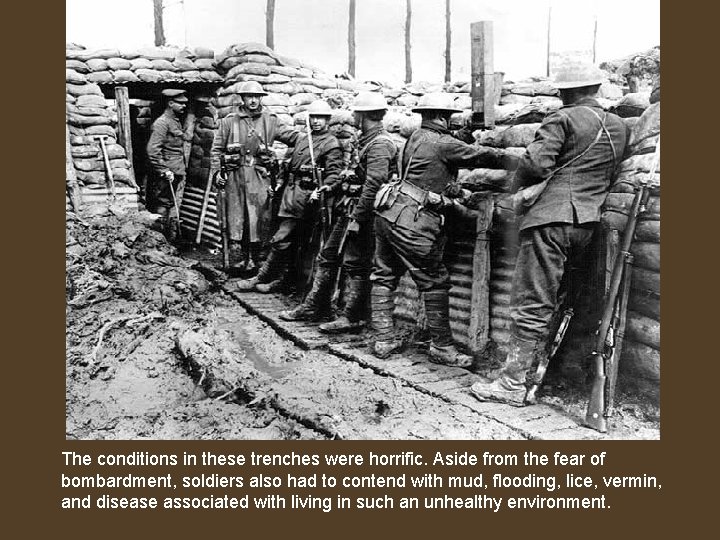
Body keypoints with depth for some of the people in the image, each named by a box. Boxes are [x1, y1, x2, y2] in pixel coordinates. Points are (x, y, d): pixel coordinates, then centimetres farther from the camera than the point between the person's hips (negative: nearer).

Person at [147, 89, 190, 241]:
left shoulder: (177, 121, 16)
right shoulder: (161, 123, -13)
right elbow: (152, 150, -21)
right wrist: (165, 171, -22)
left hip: (179, 173, 9)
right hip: (167, 175, -9)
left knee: (175, 207, 12)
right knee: (164, 207, -3)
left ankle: (172, 241, 19)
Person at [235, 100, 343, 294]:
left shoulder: (331, 144, -5)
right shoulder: (302, 137, 19)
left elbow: (334, 174, -14)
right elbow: (280, 131, 34)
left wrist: (322, 190, -31)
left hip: (305, 197, -8)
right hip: (292, 193, 8)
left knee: (281, 240, -8)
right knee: (290, 242, 12)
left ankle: (261, 278, -2)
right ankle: (279, 280, 19)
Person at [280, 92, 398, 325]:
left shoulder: (379, 144, -17)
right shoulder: (366, 140, 15)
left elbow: (373, 186, -24)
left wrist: (357, 218, -25)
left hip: (362, 212, -10)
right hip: (350, 208, 10)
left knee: (355, 265, -2)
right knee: (328, 256, 14)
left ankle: (353, 317, 9)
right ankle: (314, 307, 24)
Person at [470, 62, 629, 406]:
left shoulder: (564, 119, -4)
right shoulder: (619, 127, 18)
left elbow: (536, 163, -13)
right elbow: (612, 175, 19)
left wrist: (519, 185, 4)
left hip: (551, 217, -7)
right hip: (588, 223, 7)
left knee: (531, 303, -6)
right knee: (552, 300, 16)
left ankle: (512, 383, -3)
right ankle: (535, 367, 23)